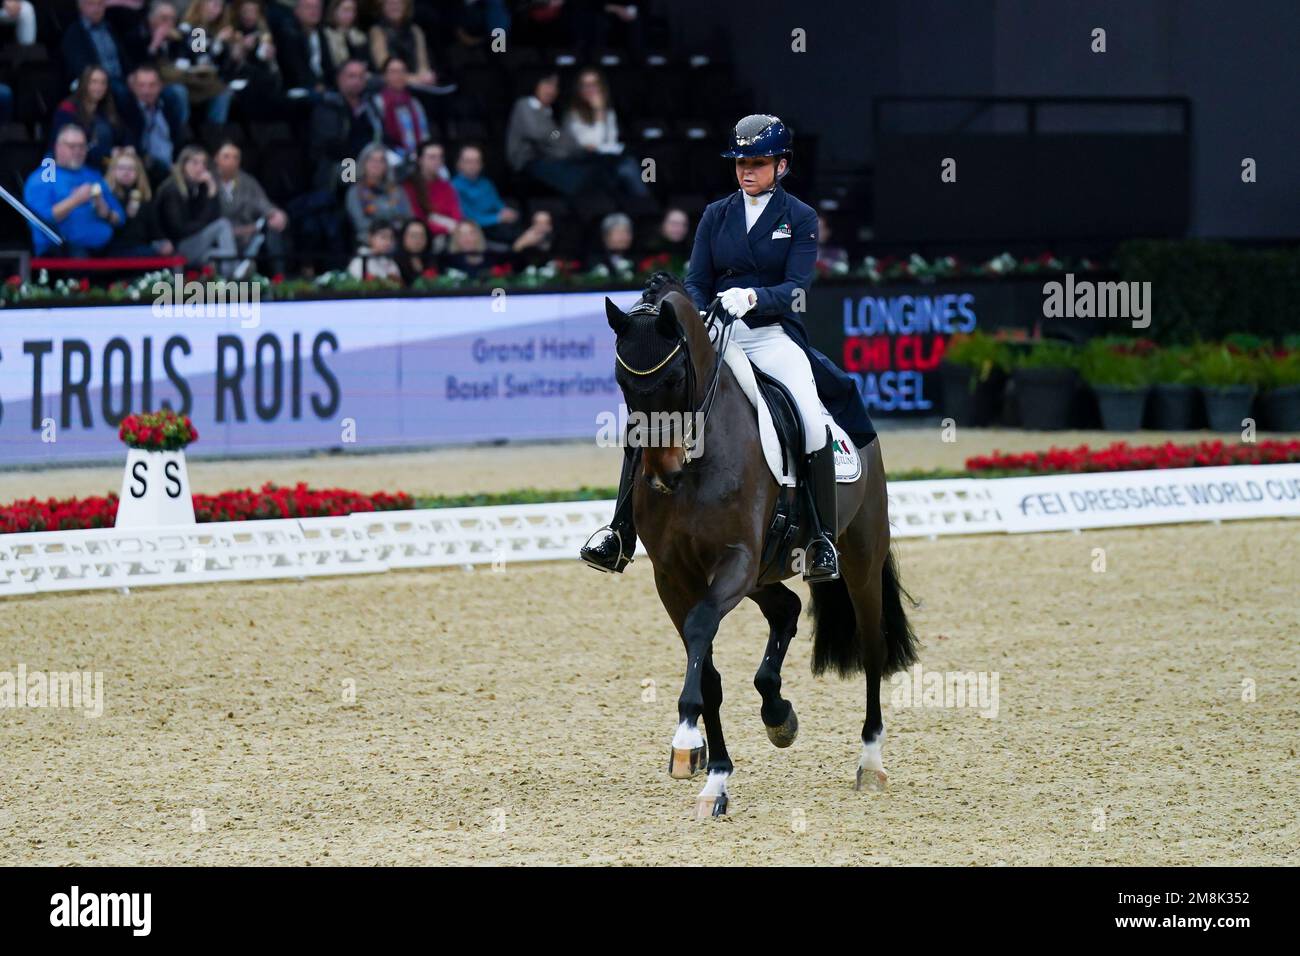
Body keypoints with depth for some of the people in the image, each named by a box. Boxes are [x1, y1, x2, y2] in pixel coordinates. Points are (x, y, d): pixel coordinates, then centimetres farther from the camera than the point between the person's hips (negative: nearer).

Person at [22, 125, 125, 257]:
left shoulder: (93, 177, 23)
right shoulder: (41, 179, 6)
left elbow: (118, 220, 19)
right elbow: (43, 219, -10)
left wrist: (103, 210, -3)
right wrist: (74, 201, -15)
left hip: (102, 249, 6)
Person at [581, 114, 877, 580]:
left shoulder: (800, 218, 3)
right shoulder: (716, 215, 13)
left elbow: (796, 288, -9)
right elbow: (696, 282, 9)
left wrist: (753, 297, -28)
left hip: (774, 336, -3)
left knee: (812, 422, -29)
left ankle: (823, 539, -18)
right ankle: (621, 534, -12)